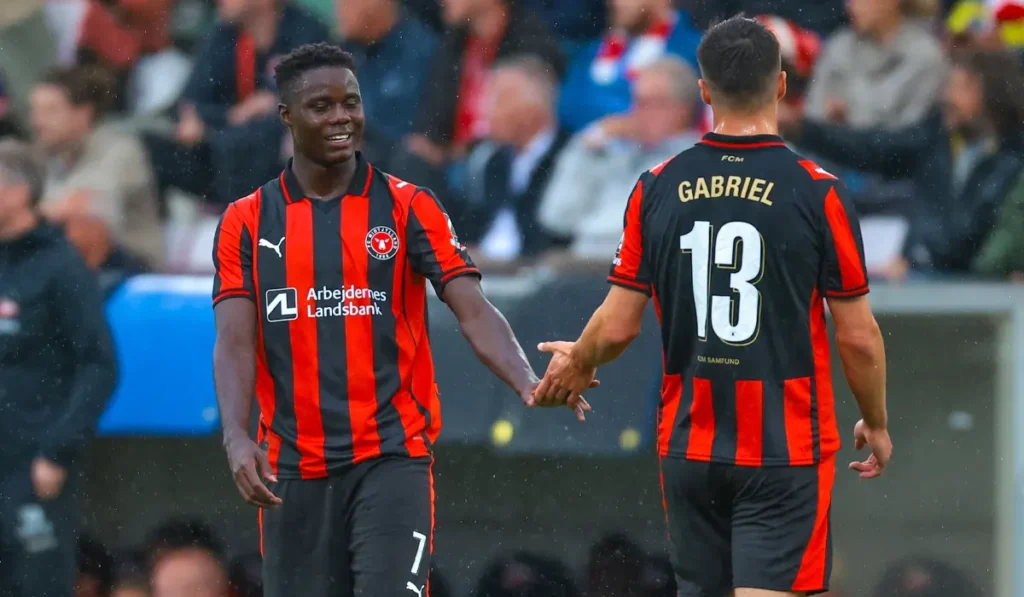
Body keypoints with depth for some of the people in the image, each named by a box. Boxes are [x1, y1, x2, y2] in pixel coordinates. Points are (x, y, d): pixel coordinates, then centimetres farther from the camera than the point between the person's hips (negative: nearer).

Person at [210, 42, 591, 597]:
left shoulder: (408, 208, 3)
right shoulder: (246, 222, 6)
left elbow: (473, 312, -5)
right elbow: (235, 342, -3)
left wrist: (527, 383, -24)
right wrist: (237, 438, -20)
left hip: (392, 460, -2)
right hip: (292, 470, 2)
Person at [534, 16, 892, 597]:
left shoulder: (656, 189, 0)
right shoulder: (818, 193, -9)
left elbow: (618, 327, 3)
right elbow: (858, 337, -5)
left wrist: (577, 364, 25)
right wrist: (876, 423, 12)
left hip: (689, 447, 4)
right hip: (786, 450, -4)